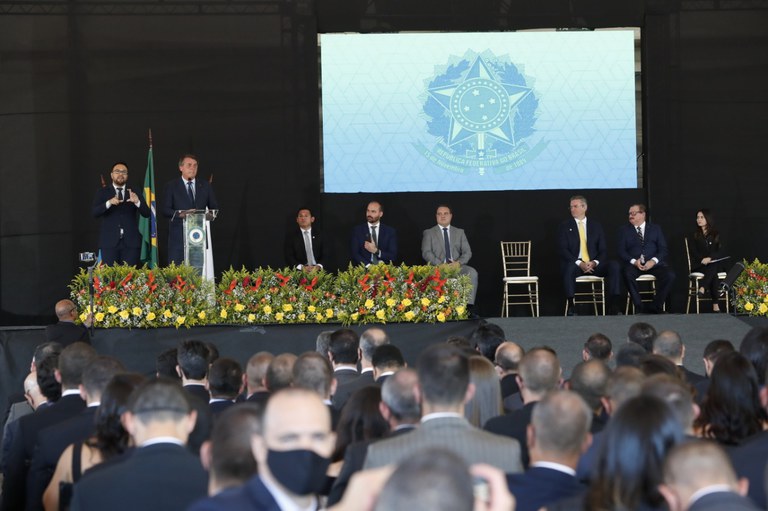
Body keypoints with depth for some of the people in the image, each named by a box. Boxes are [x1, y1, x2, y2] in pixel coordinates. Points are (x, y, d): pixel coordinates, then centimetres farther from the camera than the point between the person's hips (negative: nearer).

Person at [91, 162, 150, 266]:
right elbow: (94, 213, -4)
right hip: (109, 242, -1)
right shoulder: (103, 193, 8)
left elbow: (146, 214, 1)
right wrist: (109, 203, -22)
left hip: (131, 242, 1)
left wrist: (137, 202, -20)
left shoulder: (135, 193, 11)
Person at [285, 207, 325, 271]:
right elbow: (288, 256, 2)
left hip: (317, 271, 1)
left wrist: (319, 266, -10)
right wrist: (302, 267, -12)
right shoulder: (291, 235, 8)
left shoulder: (319, 235, 13)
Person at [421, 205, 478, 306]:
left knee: (472, 272, -30)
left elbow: (467, 252, 11)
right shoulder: (428, 233, 13)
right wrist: (440, 265, -16)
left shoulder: (460, 232, 20)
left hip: (457, 266, 2)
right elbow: (426, 253, 0)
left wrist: (458, 263, -12)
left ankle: (468, 304, -36)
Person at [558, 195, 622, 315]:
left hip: (594, 265, 2)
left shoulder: (596, 226, 15)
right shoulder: (565, 227, 8)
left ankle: (613, 306, -27)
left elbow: (603, 250, 10)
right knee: (569, 268, -38)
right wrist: (579, 263, -18)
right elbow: (563, 250, -3)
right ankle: (571, 307, -32)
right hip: (574, 264, -2)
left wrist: (594, 263, -12)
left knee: (614, 266, -26)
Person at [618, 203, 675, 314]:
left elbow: (663, 249, 7)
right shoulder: (624, 231, 15)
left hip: (654, 263, 1)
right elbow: (621, 251, 5)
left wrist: (653, 261, -13)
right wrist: (634, 261, -14)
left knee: (669, 275, -28)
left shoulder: (655, 229, 16)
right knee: (628, 275, -36)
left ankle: (655, 307, -20)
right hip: (634, 264, -1)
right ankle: (639, 308, -27)